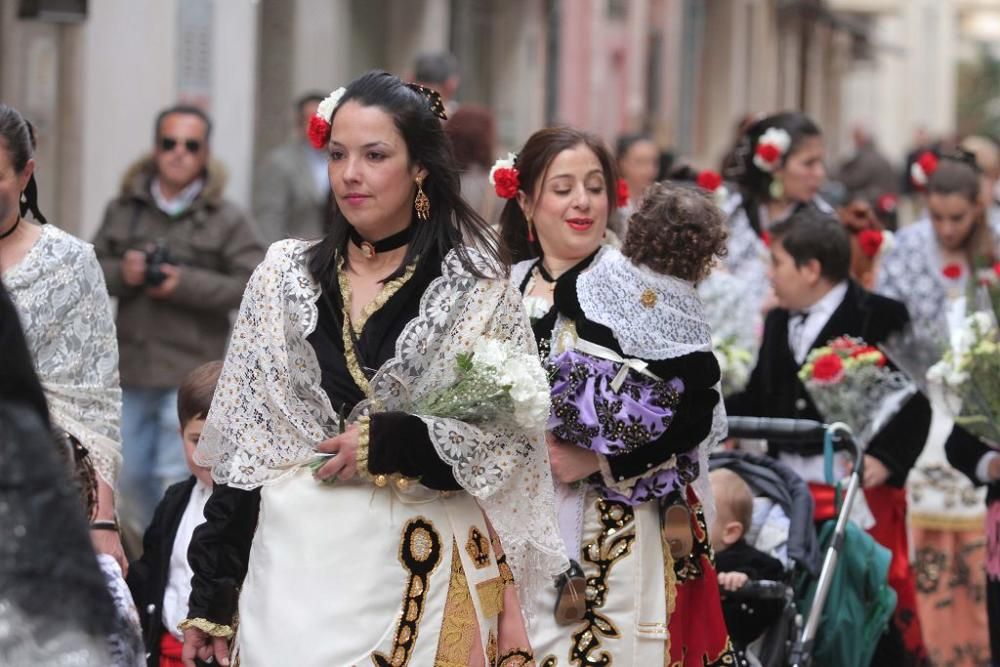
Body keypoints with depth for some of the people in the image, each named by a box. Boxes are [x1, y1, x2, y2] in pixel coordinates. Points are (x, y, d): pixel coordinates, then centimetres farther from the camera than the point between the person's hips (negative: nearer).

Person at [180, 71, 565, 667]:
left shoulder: (477, 287, -1)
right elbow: (240, 446, 6)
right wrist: (211, 598, 2)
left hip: (422, 573, -2)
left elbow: (516, 439, -3)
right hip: (297, 566, 2)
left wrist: (385, 442, -15)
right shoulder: (285, 278, 6)